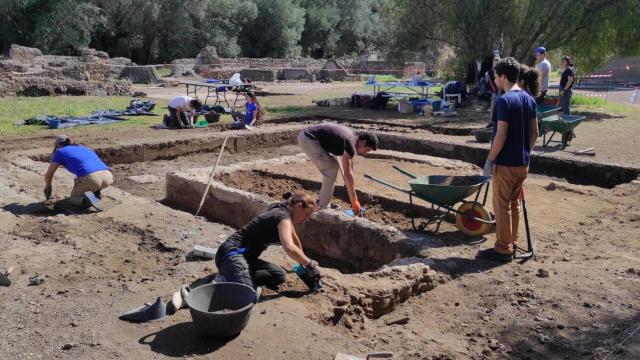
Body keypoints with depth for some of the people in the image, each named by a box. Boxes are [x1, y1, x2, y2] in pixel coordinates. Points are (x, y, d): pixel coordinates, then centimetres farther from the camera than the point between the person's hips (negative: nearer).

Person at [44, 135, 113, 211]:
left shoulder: (60, 151, 21)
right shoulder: (83, 148, 36)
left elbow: (48, 175, 26)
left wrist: (48, 187, 48)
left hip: (90, 179, -5)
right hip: (108, 177, 5)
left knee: (73, 199, 23)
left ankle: (86, 200, -10)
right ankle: (96, 192, 13)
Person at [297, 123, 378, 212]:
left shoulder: (352, 136, 11)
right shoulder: (350, 143, -18)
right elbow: (347, 174, -20)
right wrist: (354, 200, -16)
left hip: (307, 136, 10)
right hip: (308, 139, -10)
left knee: (334, 166, 16)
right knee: (331, 171, -8)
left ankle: (321, 202, 21)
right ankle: (322, 208, 1)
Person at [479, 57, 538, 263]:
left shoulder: (504, 101, -18)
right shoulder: (529, 99, 8)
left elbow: (501, 135, -21)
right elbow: (535, 132, 12)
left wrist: (489, 160, -13)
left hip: (505, 164, -8)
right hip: (523, 163, 8)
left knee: (502, 206, 1)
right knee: (514, 203, 18)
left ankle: (503, 250, 8)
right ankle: (512, 242, 28)